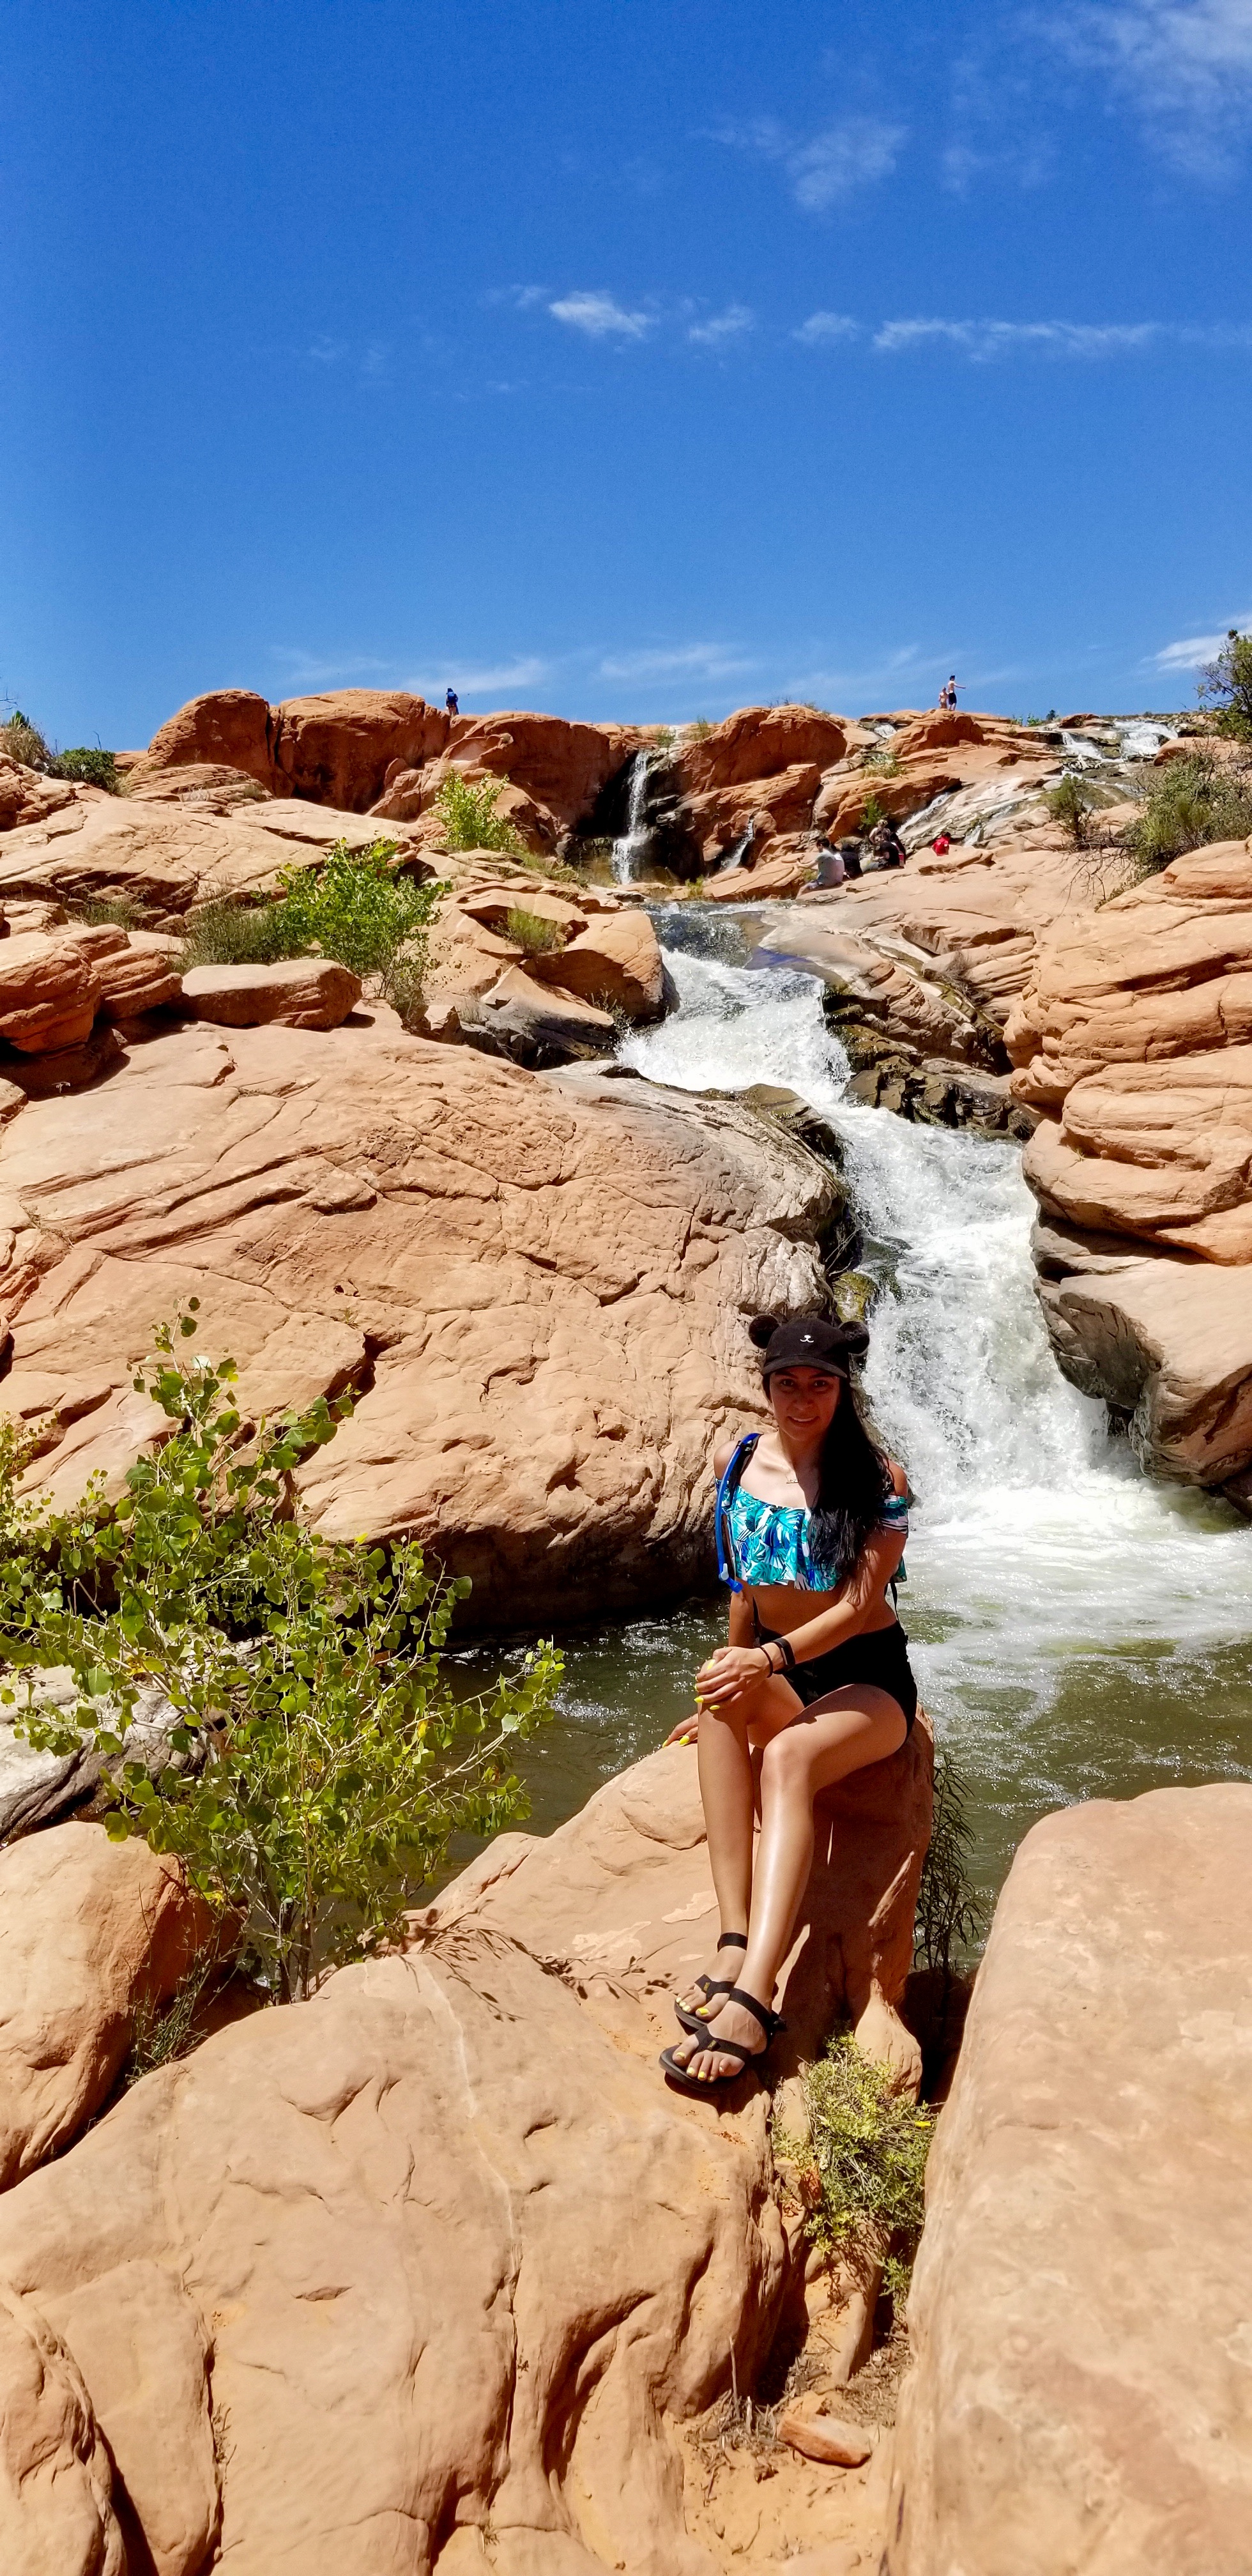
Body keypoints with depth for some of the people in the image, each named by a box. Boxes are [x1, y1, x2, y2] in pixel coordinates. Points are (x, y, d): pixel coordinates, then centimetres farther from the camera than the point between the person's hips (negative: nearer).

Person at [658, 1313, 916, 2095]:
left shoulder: (877, 1476, -9)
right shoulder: (736, 1463, 3)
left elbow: (859, 1605, -16)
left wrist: (770, 1659, -30)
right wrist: (734, 1680, 11)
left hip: (866, 1678, -3)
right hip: (771, 1671, 3)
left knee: (788, 1756, -36)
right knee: (720, 1688, -34)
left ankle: (751, 1998, -50)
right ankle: (734, 1946, -42)